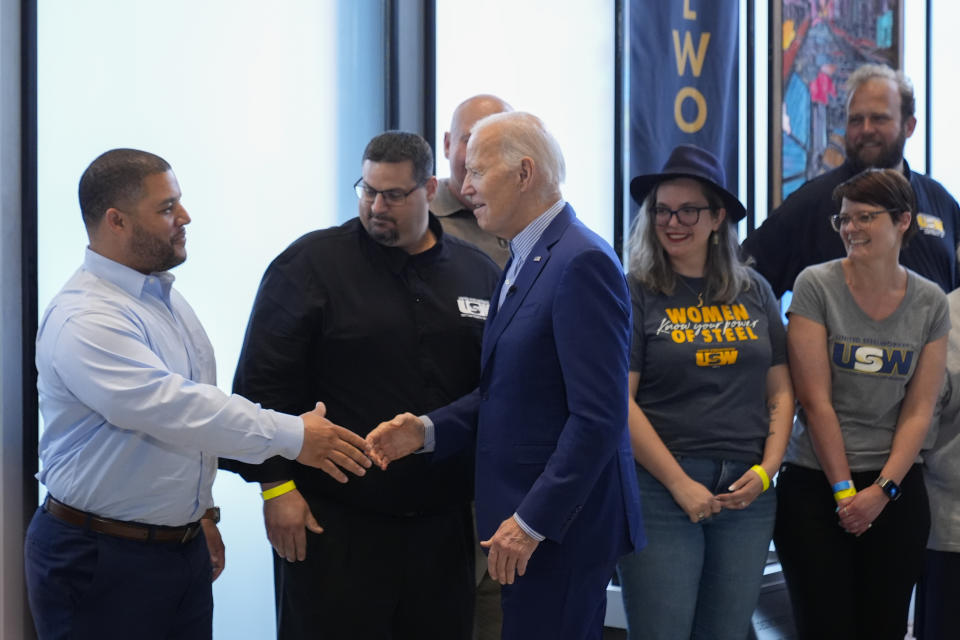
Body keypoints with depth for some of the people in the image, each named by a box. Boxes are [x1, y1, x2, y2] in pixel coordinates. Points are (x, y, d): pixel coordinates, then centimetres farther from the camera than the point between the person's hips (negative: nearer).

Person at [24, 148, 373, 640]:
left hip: (185, 547, 8)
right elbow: (173, 409, -27)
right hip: (100, 560, -8)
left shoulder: (167, 300, 11)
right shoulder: (83, 319, -20)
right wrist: (292, 436, -25)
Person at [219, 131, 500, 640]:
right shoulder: (311, 264, -2)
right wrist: (276, 485, -9)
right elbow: (263, 382, -4)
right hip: (334, 522, -3)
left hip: (442, 522, 4)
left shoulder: (480, 273, 8)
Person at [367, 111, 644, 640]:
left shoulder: (581, 263, -16)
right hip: (523, 516, 9)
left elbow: (598, 417, -21)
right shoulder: (523, 262, 14)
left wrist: (532, 522, -20)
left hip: (561, 526, -9)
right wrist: (429, 430, 0)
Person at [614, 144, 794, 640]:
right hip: (660, 488, -4)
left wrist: (767, 470, -2)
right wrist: (681, 484, -12)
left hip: (746, 492, 4)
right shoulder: (635, 294, -2)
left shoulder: (753, 292, 10)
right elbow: (620, 400, -9)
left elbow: (780, 391, 12)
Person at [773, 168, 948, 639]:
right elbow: (815, 399, -8)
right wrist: (845, 490, -9)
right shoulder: (816, 286, -5)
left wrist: (882, 490, -9)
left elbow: (919, 410, 2)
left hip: (896, 489, 3)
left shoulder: (930, 303, 4)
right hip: (815, 486, -2)